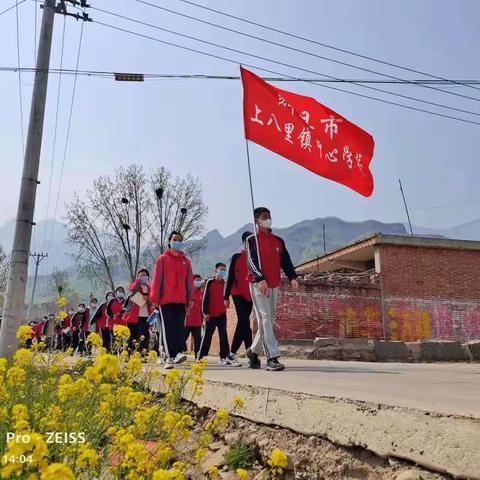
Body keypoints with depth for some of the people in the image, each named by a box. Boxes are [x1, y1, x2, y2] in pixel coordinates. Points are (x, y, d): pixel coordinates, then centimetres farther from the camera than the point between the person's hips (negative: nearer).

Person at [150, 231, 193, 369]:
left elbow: (189, 280, 14)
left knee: (180, 327, -4)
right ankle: (170, 357, -6)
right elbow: (157, 279, 2)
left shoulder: (186, 261, 14)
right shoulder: (162, 259, 6)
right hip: (166, 300, -3)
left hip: (181, 300, 3)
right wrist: (155, 298, -4)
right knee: (168, 328, -4)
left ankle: (179, 352, -8)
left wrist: (189, 299, 8)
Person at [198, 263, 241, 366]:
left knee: (223, 336, 2)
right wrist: (205, 312, -10)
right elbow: (205, 298, -5)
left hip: (222, 314, 4)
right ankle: (201, 356, 9)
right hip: (210, 314, -4)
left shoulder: (225, 283, 10)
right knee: (207, 335, 1)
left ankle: (224, 357, 4)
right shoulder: (210, 282, -2)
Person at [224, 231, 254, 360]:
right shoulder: (236, 257, 2)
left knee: (242, 323, 7)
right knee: (244, 322, -13)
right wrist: (226, 296, -3)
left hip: (250, 295, 3)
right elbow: (230, 277, 1)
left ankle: (232, 353, 17)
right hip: (238, 294, -3)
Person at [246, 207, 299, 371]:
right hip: (258, 284, -6)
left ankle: (253, 351, 27)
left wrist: (292, 277, -7)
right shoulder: (252, 240, 0)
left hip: (274, 285, 6)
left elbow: (285, 260, 9)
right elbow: (251, 261, -12)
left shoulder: (278, 241, 15)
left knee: (269, 320, 10)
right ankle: (272, 358, -15)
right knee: (265, 319, -13)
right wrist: (260, 279, -26)